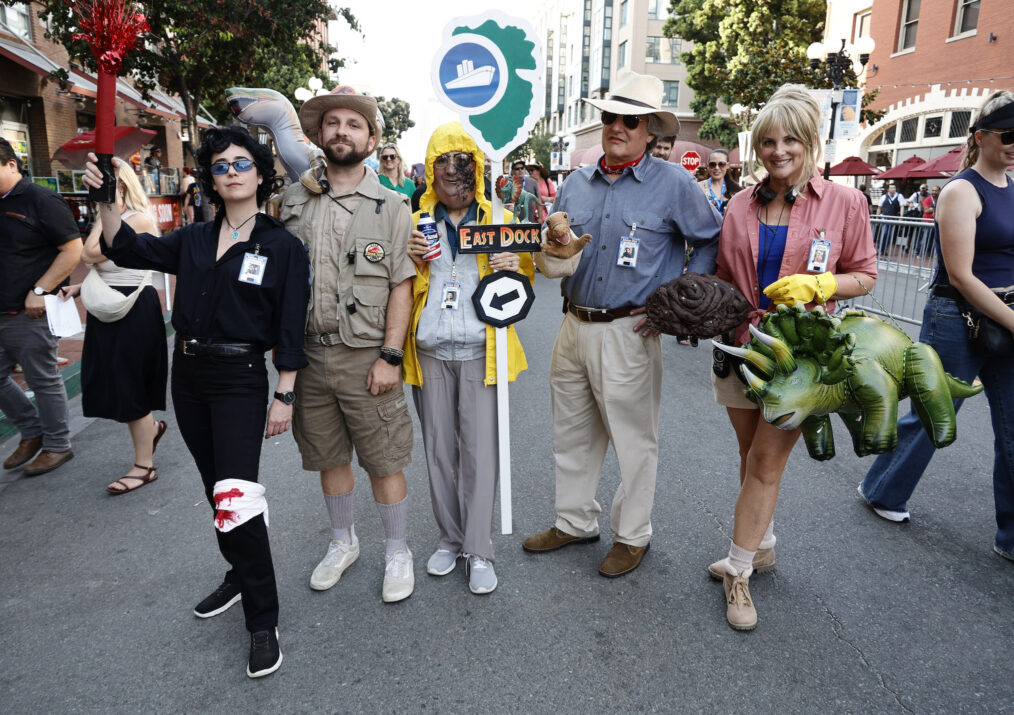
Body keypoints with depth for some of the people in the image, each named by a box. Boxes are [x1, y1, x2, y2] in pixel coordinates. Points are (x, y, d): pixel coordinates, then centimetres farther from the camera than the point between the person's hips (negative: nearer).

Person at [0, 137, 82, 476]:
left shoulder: (42, 201, -9)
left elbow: (73, 249, -15)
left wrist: (40, 291, -17)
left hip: (29, 313, -8)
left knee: (43, 380, 2)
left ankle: (57, 445, 17)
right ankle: (32, 432, 31)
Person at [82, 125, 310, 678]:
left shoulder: (282, 246, -6)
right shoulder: (194, 240, 9)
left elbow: (290, 328, -8)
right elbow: (127, 249, 8)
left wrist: (284, 396, -11)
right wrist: (106, 198, -6)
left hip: (239, 377, -6)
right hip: (187, 372, 6)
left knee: (235, 495, -12)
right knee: (216, 487, 17)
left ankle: (263, 622, 3)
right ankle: (240, 576, 37)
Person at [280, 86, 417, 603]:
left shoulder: (391, 206, -2)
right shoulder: (293, 200, 7)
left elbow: (401, 287, -6)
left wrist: (390, 356, -13)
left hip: (366, 356, -3)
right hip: (307, 353, 4)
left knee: (383, 461, 4)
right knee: (327, 456, 16)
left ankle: (397, 552, 24)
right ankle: (342, 541, 37)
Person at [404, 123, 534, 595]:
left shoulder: (499, 220, 6)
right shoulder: (416, 223, 10)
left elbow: (524, 284, 11)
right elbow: (402, 291, 12)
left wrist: (516, 268, -12)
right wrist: (412, 262, -8)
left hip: (479, 350, -2)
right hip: (430, 351, 2)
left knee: (479, 450, -1)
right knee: (438, 448, 10)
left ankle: (479, 550, 13)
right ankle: (450, 538, 27)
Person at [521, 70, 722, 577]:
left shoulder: (673, 183, -4)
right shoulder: (576, 183, 10)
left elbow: (711, 243, 4)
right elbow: (547, 262, 13)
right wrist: (554, 251, -12)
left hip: (629, 333, -5)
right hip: (574, 327, 6)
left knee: (633, 440, 7)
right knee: (572, 434, 16)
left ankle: (632, 535, 27)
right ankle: (575, 521, 35)